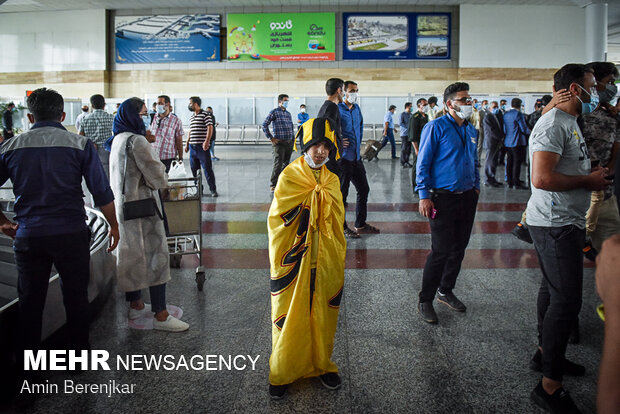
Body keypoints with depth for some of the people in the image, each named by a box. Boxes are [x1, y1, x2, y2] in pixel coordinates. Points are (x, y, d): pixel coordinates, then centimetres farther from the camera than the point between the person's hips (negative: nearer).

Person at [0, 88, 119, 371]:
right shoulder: (79, 145, -5)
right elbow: (102, 193, -7)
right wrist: (114, 225, 5)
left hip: (27, 237, 2)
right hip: (71, 233, -2)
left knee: (29, 302, 14)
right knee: (76, 297, 14)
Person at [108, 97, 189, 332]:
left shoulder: (119, 139, 11)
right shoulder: (137, 141, -18)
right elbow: (156, 175, -16)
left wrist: (146, 142, 10)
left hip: (123, 203, 10)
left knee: (132, 254, 17)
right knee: (155, 253, -4)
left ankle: (135, 305, 30)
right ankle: (160, 315, 0)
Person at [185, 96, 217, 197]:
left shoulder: (205, 115, -6)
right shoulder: (191, 117, 17)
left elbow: (210, 128, -13)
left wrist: (207, 141, -22)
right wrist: (187, 143, 19)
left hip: (202, 146, -8)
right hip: (192, 146, 8)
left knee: (207, 168, -6)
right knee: (194, 169, 10)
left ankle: (213, 189, 0)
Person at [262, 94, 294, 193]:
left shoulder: (288, 113, 16)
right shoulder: (274, 112, -4)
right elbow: (264, 125, -8)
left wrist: (292, 139, 15)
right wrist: (271, 138, -11)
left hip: (289, 143, 7)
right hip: (279, 143, -6)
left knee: (286, 164, 10)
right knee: (278, 164, -10)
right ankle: (274, 185, -5)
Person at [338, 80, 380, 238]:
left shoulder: (356, 108, 12)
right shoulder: (337, 109, -12)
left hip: (356, 156, 8)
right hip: (343, 157, -8)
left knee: (364, 189, 13)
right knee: (342, 193, 2)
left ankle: (360, 224, 26)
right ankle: (342, 228, 14)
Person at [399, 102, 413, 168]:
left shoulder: (411, 115, 15)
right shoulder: (402, 114, -5)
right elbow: (400, 123, -15)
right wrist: (408, 127, -16)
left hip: (410, 134, 7)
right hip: (404, 134, -7)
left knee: (409, 149, 8)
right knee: (404, 149, -5)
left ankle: (406, 161, 17)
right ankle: (403, 163, 1)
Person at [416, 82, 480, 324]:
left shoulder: (471, 130, 13)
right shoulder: (436, 127, -8)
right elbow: (423, 163, -10)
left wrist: (476, 186, 15)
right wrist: (424, 195, -16)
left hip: (467, 198, 7)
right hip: (443, 198, -7)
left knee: (458, 248, 13)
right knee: (440, 251, -6)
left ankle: (446, 291, 30)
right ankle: (425, 301, 7)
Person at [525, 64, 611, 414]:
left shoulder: (570, 122, 17)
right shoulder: (553, 124, -17)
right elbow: (542, 178, -27)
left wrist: (592, 174, 10)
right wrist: (588, 181, -15)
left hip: (566, 221, 11)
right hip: (556, 226, -11)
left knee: (555, 292, 19)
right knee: (566, 300, -8)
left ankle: (546, 354, 36)